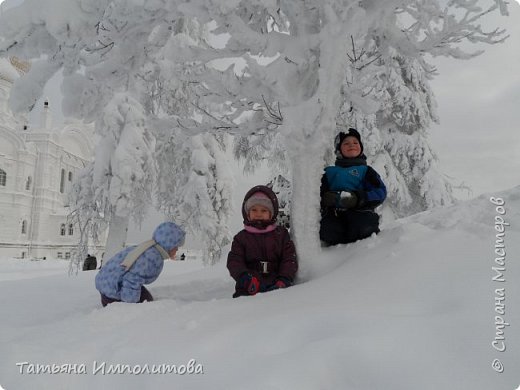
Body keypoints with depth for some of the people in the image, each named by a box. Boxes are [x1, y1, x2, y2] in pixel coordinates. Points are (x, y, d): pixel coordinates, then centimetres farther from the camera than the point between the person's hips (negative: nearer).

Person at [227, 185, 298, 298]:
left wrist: (284, 279, -8)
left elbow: (289, 259, 9)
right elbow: (234, 261, 5)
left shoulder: (281, 234, 15)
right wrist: (244, 277, -15)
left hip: (275, 287, 0)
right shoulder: (241, 238, 15)